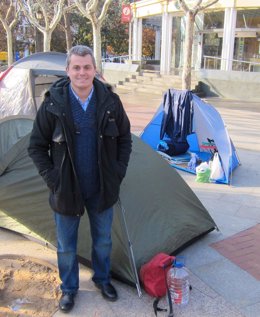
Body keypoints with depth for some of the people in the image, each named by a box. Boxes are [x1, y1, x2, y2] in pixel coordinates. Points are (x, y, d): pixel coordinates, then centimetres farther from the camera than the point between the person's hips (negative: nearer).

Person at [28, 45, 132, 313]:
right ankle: (68, 288, 41)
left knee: (103, 240, 21)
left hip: (102, 189, 2)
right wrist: (52, 177, -10)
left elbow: (124, 138, 5)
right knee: (66, 245, 16)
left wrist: (118, 171, -2)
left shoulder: (110, 101, -8)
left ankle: (102, 279, 47)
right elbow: (37, 147, -5)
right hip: (66, 189, -1)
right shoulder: (53, 104, -14)